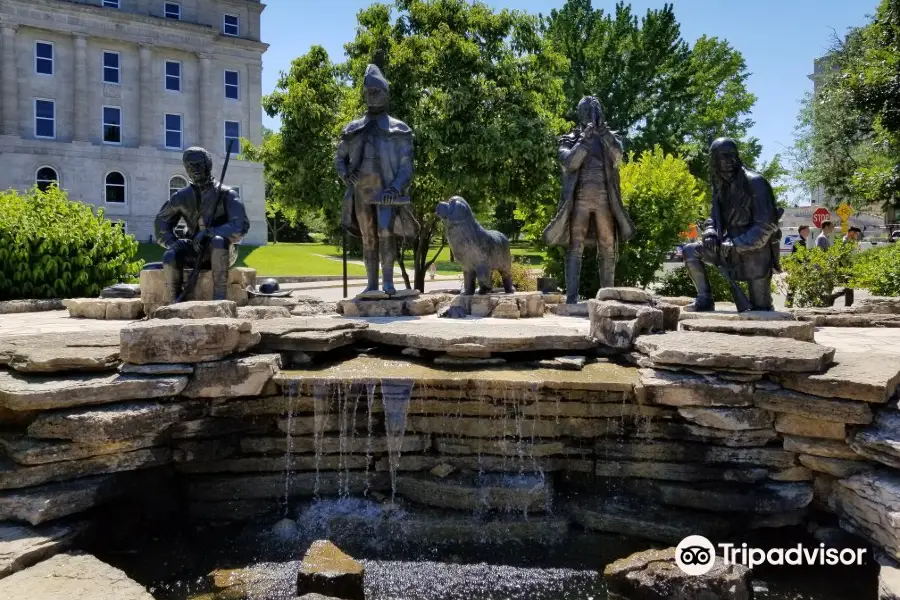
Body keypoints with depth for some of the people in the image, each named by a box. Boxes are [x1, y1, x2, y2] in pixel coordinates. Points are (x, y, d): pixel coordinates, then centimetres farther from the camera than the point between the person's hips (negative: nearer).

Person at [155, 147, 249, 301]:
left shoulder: (226, 194, -9)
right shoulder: (182, 197, 4)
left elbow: (241, 226, -21)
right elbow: (162, 222, 11)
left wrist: (208, 232, -29)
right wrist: (174, 243, -10)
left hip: (223, 252, -3)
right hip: (196, 251, 4)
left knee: (218, 241, -38)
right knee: (170, 257, -26)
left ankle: (219, 298, -36)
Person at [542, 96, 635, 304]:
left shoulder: (610, 137, 16)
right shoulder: (569, 140, 10)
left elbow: (616, 159, -3)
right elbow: (569, 162, -9)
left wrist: (605, 135, -11)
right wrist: (585, 139, -14)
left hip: (605, 200, 3)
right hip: (580, 199, -2)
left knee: (608, 249, 3)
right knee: (575, 249, -9)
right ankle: (571, 297, -12)